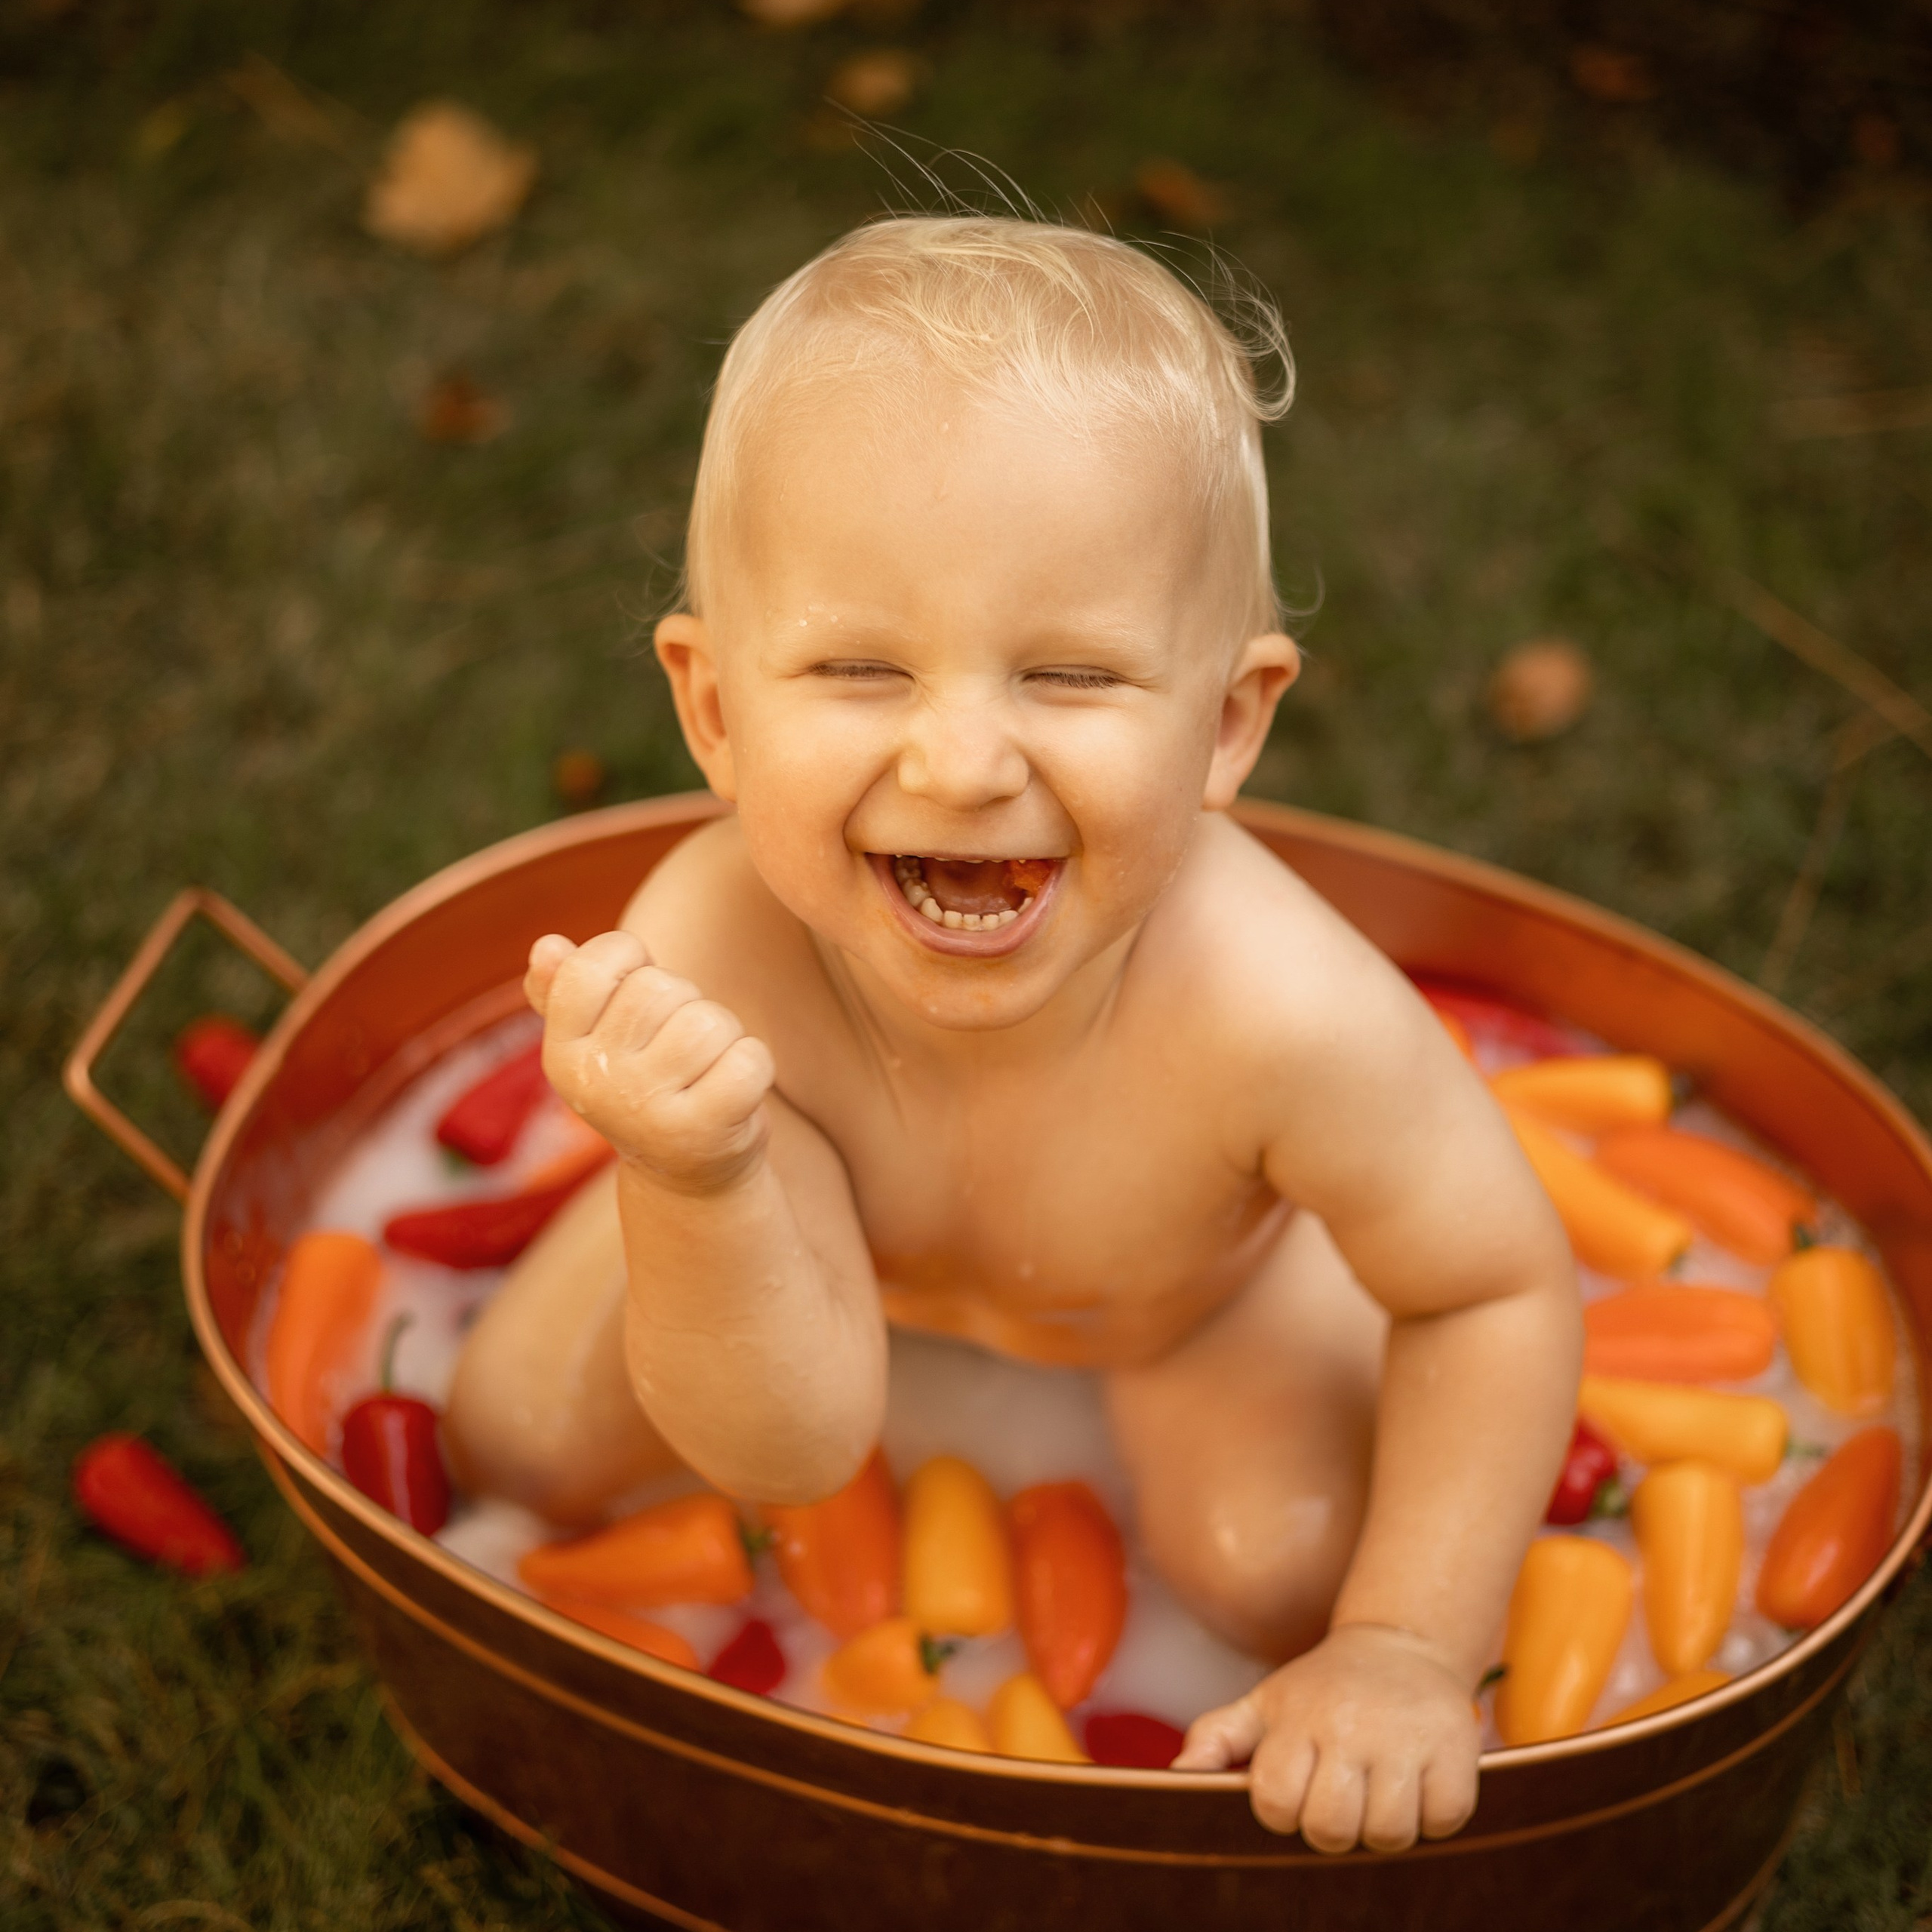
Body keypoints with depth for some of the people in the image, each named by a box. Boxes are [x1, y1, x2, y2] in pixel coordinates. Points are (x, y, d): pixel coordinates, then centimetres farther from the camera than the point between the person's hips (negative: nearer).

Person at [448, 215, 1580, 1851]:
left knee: (1277, 1563, -17)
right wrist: (704, 1188, -56)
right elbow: (792, 1442, -37)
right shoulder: (710, 966, -42)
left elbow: (1501, 1290, -25)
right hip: (838, 1226, 1)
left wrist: (1409, 1648, -27)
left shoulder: (1280, 1013, -45)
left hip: (1205, 1276, -1)